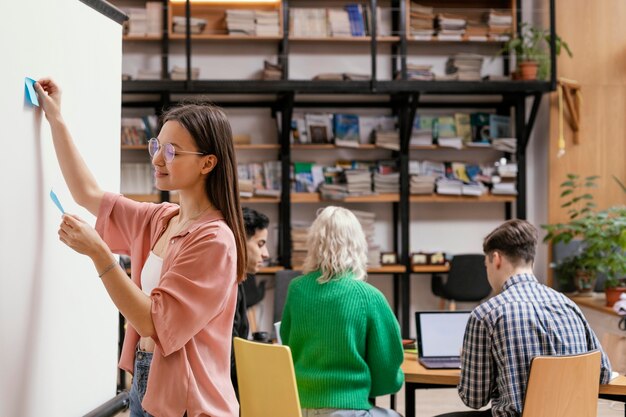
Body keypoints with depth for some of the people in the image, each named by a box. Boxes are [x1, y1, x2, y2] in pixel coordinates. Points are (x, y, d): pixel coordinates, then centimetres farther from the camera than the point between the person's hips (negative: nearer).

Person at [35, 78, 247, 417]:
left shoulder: (214, 239, -19)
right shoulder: (158, 220, 5)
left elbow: (154, 322, -22)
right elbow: (88, 194, 17)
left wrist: (99, 253, -27)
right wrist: (56, 119, 16)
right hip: (144, 383, 8)